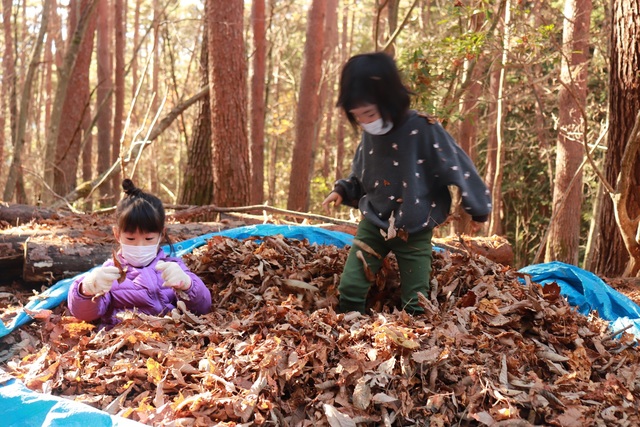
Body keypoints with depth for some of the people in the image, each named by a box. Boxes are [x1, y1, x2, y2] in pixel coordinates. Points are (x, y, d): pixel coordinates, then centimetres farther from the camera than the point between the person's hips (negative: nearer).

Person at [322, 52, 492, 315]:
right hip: (374, 223, 5)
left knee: (415, 305, 2)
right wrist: (342, 191, -1)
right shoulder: (369, 135, -2)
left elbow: (457, 169, -13)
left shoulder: (423, 130, -19)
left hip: (414, 231, -4)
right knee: (349, 290, 1)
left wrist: (477, 209, -9)